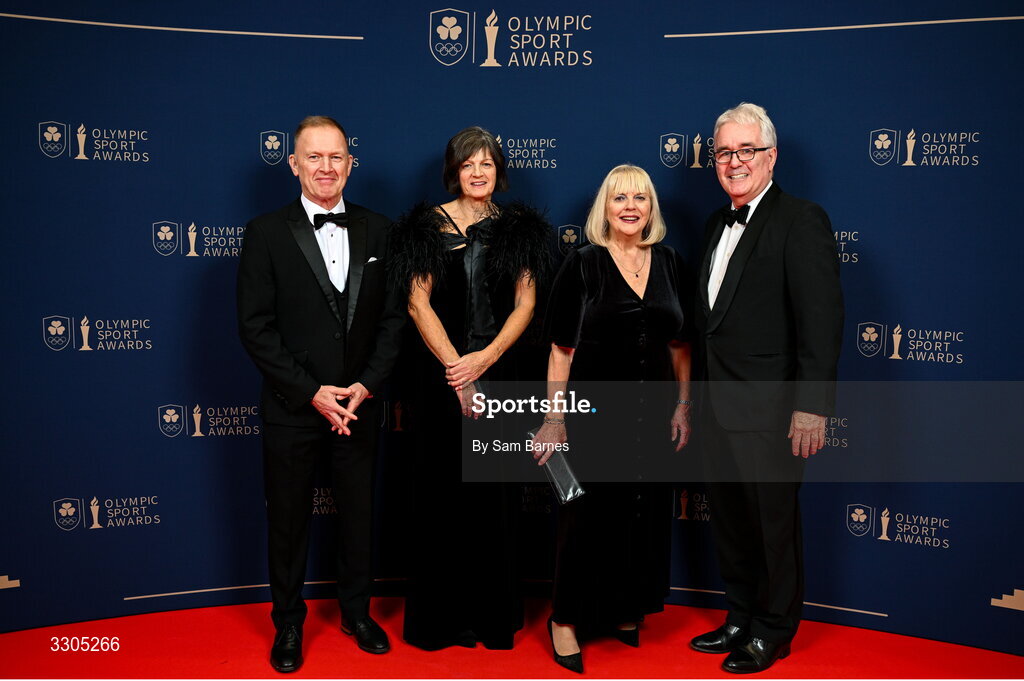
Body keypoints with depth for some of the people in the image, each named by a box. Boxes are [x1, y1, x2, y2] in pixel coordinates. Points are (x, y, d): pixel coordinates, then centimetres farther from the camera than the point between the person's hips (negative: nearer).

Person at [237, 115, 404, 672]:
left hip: (359, 404, 2)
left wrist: (366, 385, -10)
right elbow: (254, 327, -9)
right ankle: (288, 622, 33)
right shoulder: (266, 233, -5)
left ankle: (356, 611, 37)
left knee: (358, 513, 16)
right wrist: (312, 392, -15)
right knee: (288, 520, 12)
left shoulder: (378, 231, 2)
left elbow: (394, 316, 1)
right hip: (292, 409, -2)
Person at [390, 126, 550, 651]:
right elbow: (418, 303, -2)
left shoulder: (518, 228, 8)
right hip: (437, 374, -1)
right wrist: (455, 367, -12)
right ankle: (440, 617, 18)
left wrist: (485, 358, -11)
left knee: (495, 494, 5)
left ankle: (495, 615, 20)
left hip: (499, 372, 1)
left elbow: (525, 303, 2)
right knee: (440, 491, 4)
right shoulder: (426, 227, 3)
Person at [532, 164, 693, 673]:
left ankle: (627, 610, 32)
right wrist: (554, 419, -8)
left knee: (645, 512, 12)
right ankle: (566, 618, 19)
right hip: (596, 411, -4)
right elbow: (561, 348, -6)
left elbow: (680, 343, 10)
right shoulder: (582, 264, -5)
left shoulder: (670, 263, 5)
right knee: (589, 513, 2)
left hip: (653, 412, 4)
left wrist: (682, 406, 6)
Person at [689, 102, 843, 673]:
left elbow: (822, 321, -17)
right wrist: (698, 398, 15)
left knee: (774, 524, 8)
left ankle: (773, 633, 28)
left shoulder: (801, 221, -10)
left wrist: (812, 407, -21)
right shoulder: (720, 224, 14)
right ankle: (741, 620, 37)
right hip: (719, 409, 8)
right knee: (730, 523, 18)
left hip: (769, 412, -7)